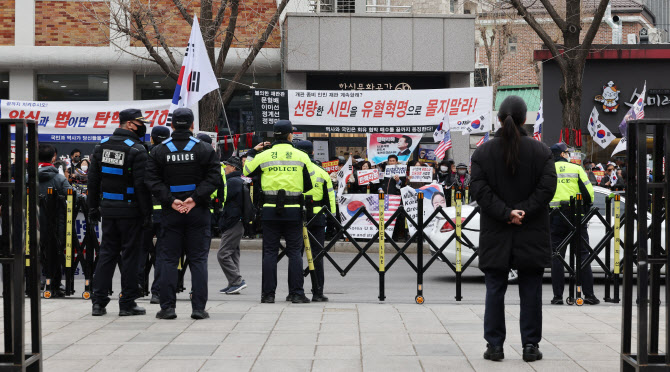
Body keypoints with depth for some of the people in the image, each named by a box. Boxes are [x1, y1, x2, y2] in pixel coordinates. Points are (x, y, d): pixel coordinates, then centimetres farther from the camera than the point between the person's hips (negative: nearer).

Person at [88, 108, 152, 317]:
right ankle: (127, 303, 5)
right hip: (130, 211, -6)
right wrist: (146, 212, -11)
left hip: (108, 209, 6)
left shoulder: (102, 146, 8)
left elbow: (93, 179, 10)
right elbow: (141, 184, -16)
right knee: (130, 255, 2)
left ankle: (99, 301, 10)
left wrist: (93, 207, 15)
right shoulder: (136, 150, -12)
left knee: (106, 253, 11)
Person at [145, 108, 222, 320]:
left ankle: (167, 307, 3)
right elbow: (214, 178, -8)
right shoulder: (205, 149, 0)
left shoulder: (159, 151, 2)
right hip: (198, 213, 0)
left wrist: (170, 200, -9)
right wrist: (195, 198, -11)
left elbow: (152, 181, -5)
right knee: (198, 259, 3)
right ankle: (199, 308, 1)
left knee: (168, 259, 6)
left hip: (170, 213, 0)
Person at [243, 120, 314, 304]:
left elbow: (247, 171, 14)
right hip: (293, 211, 0)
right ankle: (296, 293, 2)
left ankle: (268, 294, 3)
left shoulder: (264, 156, 0)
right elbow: (308, 185, 7)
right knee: (295, 252, 5)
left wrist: (253, 152, 24)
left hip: (270, 210, 0)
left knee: (270, 252, 5)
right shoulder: (301, 156, 1)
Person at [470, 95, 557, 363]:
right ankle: (530, 345, 7)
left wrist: (506, 213, -11)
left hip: (495, 236, 0)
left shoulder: (482, 152, 1)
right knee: (530, 291, 6)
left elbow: (479, 189, -8)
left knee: (495, 290, 7)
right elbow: (547, 187, -9)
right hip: (532, 236, 0)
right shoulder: (540, 151, 0)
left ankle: (494, 345, 7)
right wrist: (522, 212, -9)